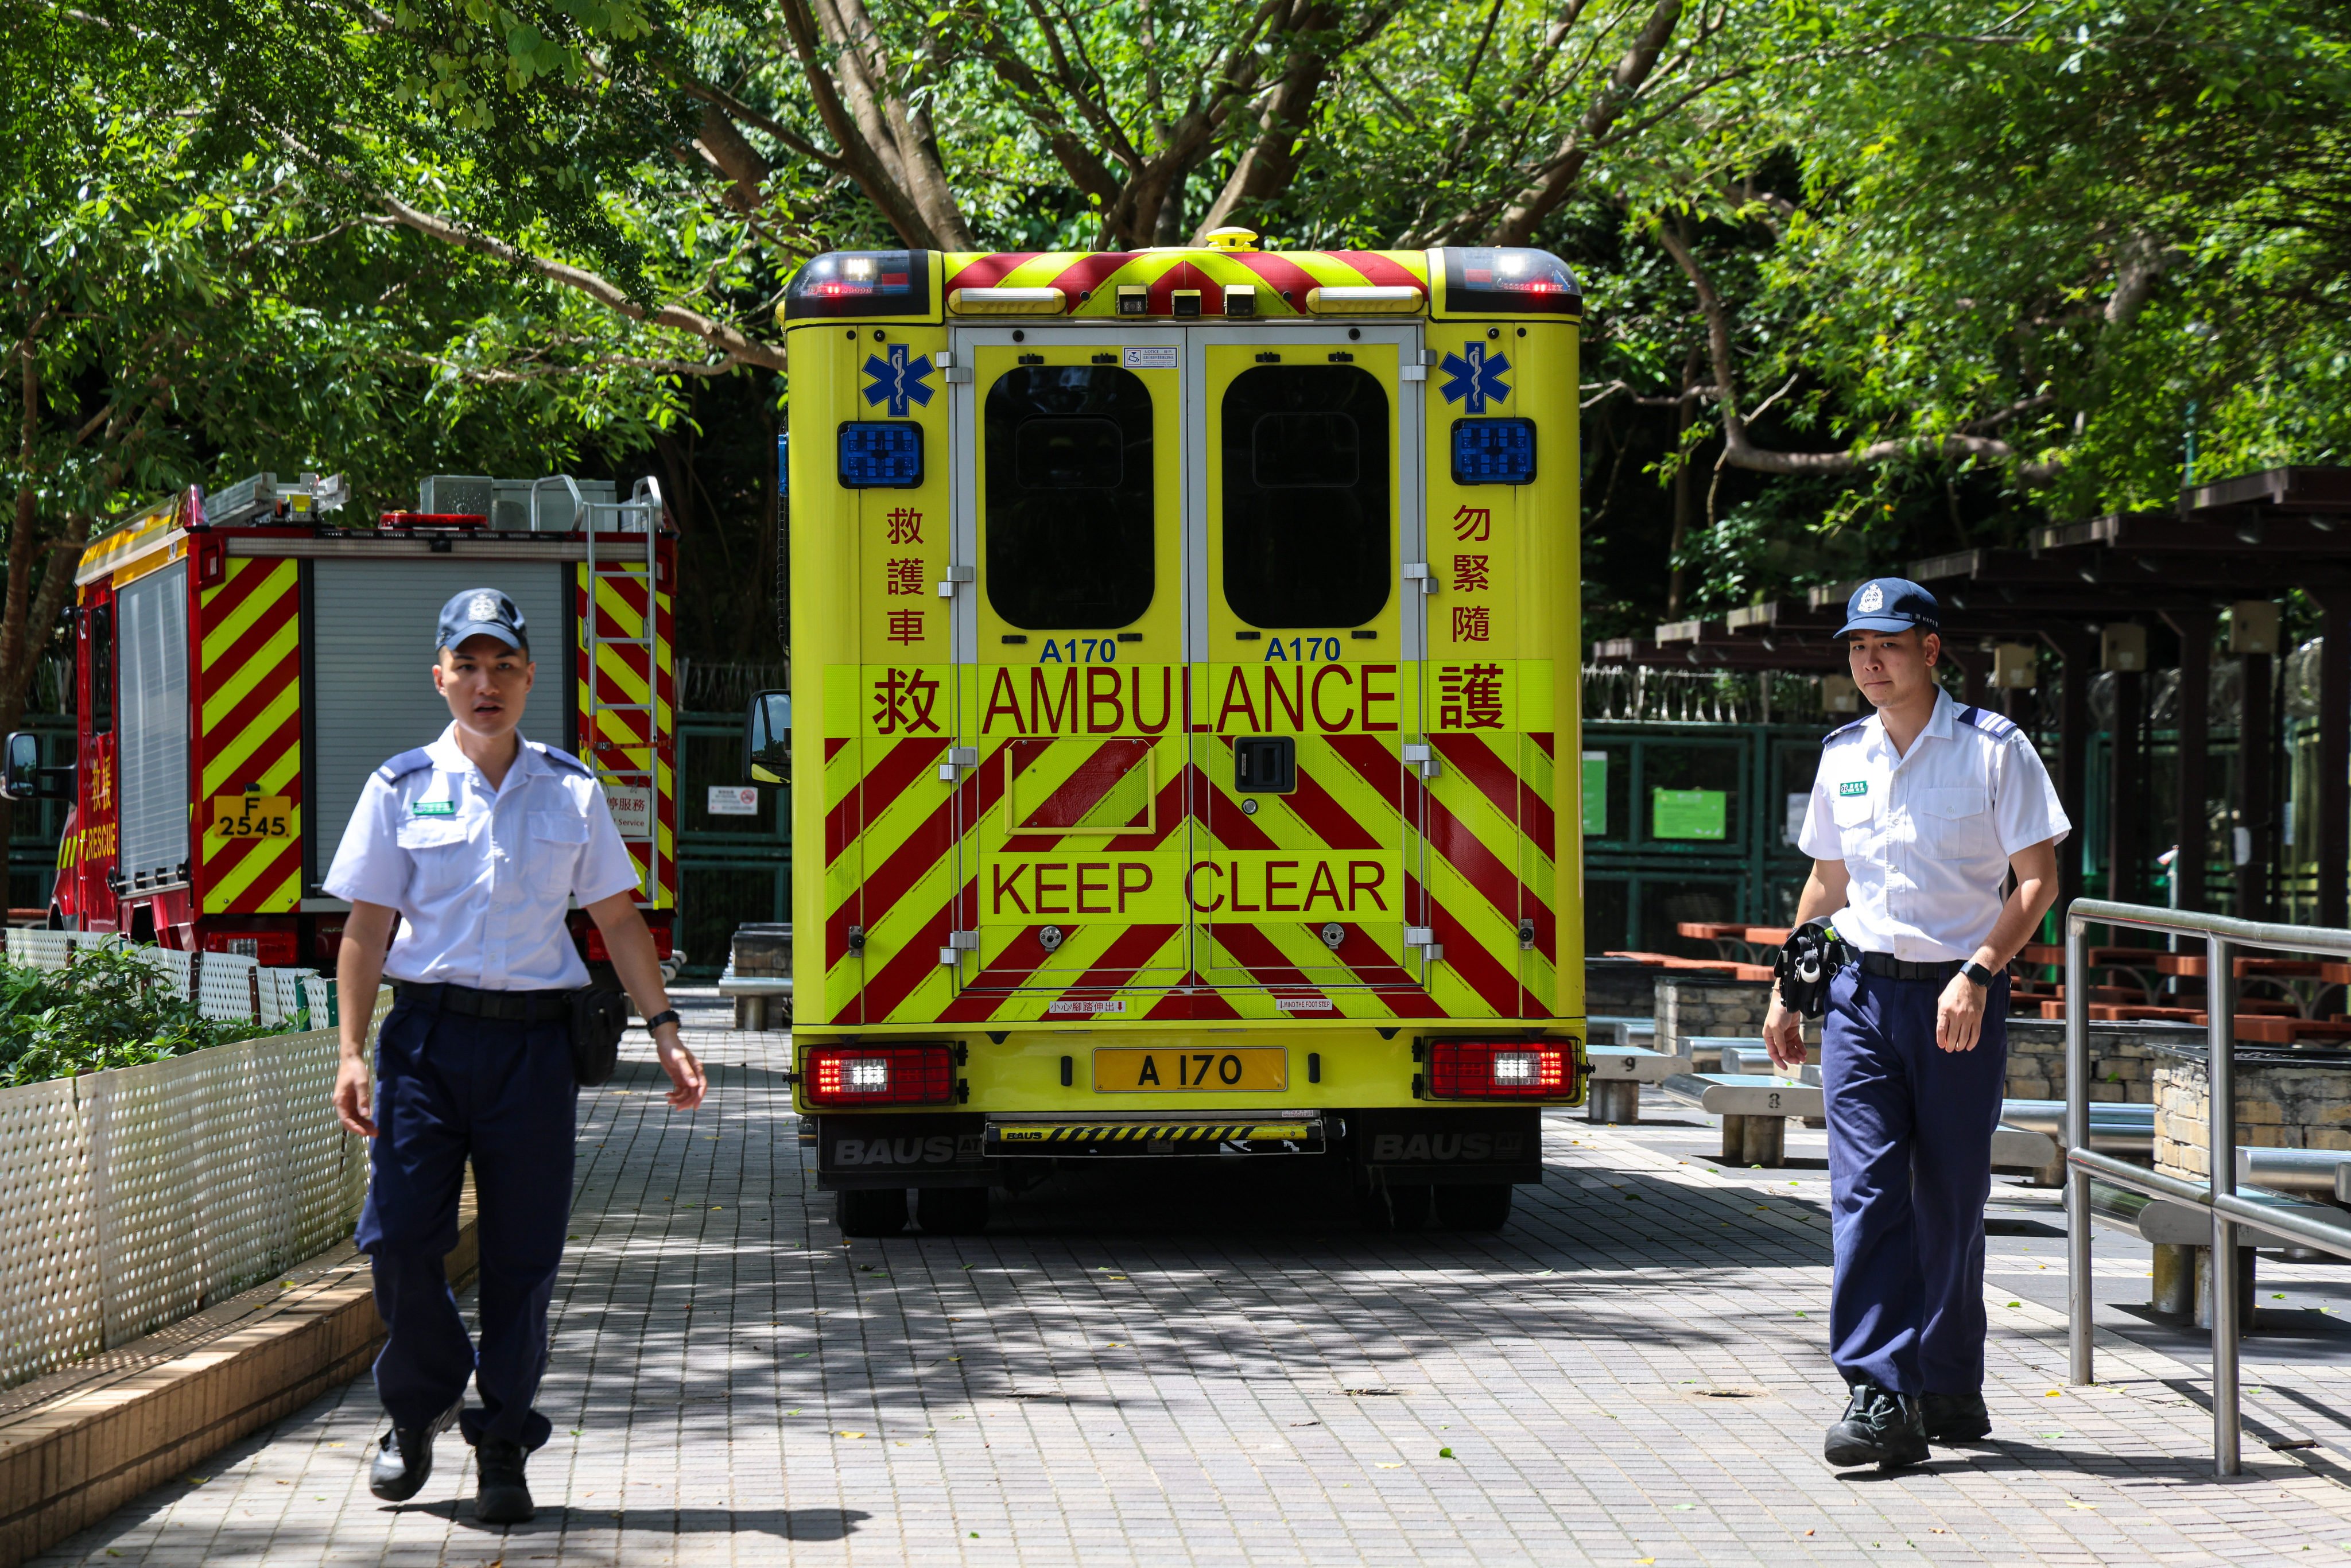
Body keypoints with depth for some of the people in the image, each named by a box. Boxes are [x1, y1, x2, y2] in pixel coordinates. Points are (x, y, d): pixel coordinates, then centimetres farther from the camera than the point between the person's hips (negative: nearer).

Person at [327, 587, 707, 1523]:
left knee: (522, 1258, 2)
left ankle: (503, 1449, 15)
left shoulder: (572, 793, 8)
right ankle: (419, 1408, 19)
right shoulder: (402, 788, 4)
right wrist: (351, 1052, -5)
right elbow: (367, 928, 3)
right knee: (399, 1238, -7)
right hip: (427, 1033, -1)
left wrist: (664, 1033, 5)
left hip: (532, 1039, 1)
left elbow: (619, 921, 11)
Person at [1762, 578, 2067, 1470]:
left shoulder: (1994, 750, -3)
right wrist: (1786, 992, 18)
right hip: (1861, 993, 3)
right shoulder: (1843, 758, 11)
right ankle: (1883, 1396, -14)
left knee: (1950, 1201, 3)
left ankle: (1951, 1386, 17)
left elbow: (2037, 879, -6)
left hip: (1959, 998, -3)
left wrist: (1977, 975, -17)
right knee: (1865, 1191, -10)